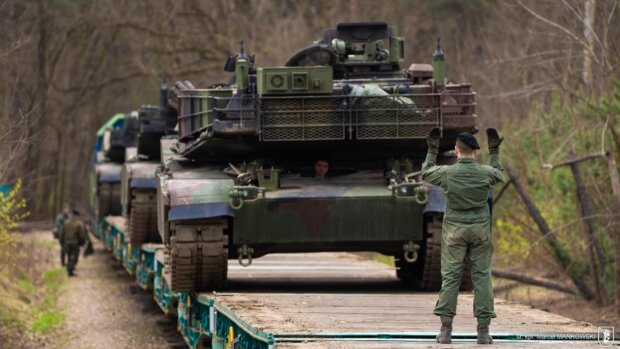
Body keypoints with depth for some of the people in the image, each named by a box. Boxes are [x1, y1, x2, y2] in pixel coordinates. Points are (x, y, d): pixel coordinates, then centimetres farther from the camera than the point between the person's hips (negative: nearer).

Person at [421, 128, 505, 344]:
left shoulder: (447, 173, -8)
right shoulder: (485, 172, -5)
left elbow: (425, 174, 12)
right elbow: (499, 175, 20)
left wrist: (432, 151, 22)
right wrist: (494, 152, 29)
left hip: (454, 229, -1)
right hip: (480, 229, 1)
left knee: (450, 277, 4)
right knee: (482, 276, 3)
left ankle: (446, 329, 0)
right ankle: (483, 331, -1)